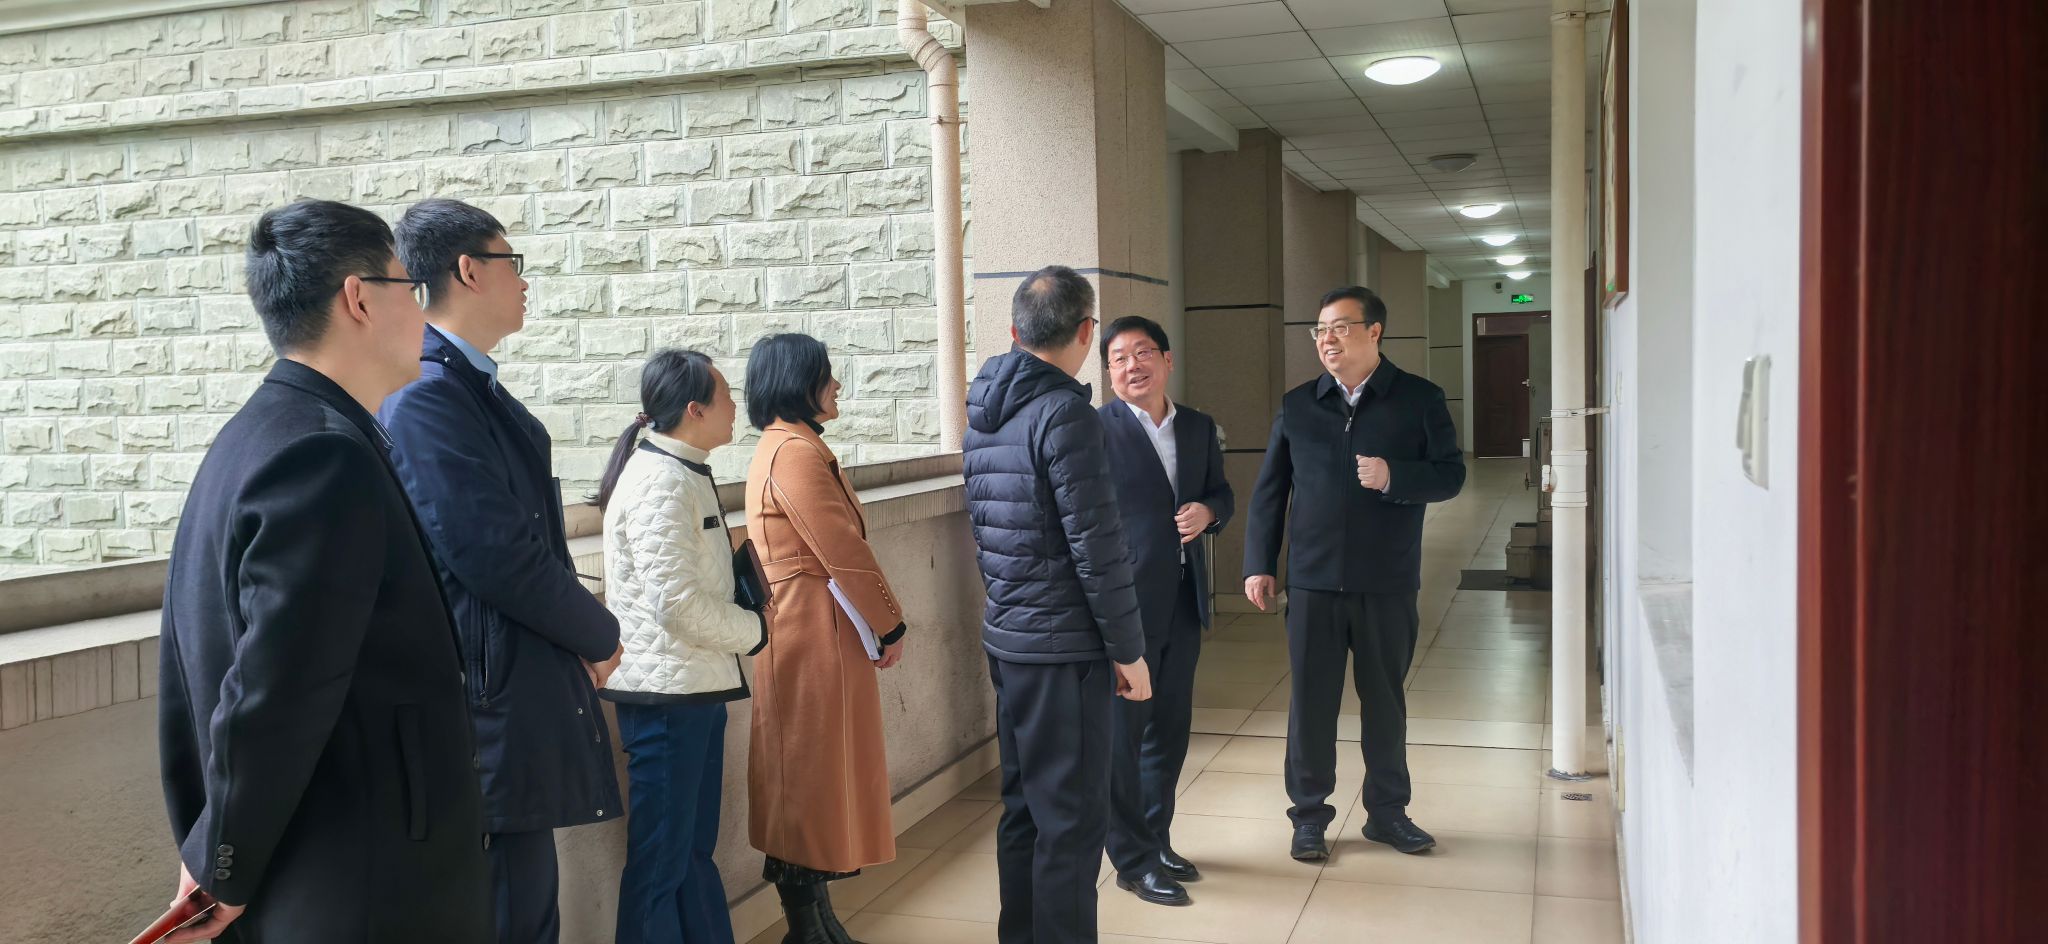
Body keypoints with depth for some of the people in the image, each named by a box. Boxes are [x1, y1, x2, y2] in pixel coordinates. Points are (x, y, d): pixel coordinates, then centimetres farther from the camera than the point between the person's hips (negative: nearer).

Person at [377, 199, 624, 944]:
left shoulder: (468, 382, 14)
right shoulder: (431, 392, -18)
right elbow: (498, 557, -22)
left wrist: (583, 633, 5)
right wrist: (600, 635, -8)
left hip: (518, 698, 10)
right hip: (495, 705, -10)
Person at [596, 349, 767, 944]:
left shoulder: (684, 472, 14)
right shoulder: (661, 481, -17)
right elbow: (678, 602, -22)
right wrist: (754, 631, -9)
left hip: (695, 689, 10)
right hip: (668, 692, -10)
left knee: (695, 845, 17)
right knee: (661, 856, 0)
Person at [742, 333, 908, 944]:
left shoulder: (783, 447, 15)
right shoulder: (796, 452, -17)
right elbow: (844, 553, -19)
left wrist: (874, 622, 15)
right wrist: (891, 625, -10)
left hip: (805, 631, 10)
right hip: (816, 634, -10)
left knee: (815, 775, 15)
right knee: (814, 776, -1)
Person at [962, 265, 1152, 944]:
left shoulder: (983, 415, 9)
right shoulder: (1066, 414, -17)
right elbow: (1097, 549, -18)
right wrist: (1129, 650, -10)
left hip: (1005, 637, 9)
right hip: (1063, 647, -9)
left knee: (1024, 805, 18)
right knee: (1073, 819, 0)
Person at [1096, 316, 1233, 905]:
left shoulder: (1199, 428, 9)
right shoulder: (1096, 430, -10)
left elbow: (1222, 493, 20)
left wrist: (1209, 511, -5)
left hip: (1183, 603, 6)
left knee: (1171, 728, 16)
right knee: (1123, 733, 2)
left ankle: (1158, 840, 32)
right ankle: (1133, 861, 14)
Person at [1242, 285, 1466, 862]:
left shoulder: (1420, 399, 0)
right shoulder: (1297, 405, 5)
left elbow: (1450, 474, -2)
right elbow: (1269, 491, 7)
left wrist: (1394, 477, -21)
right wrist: (1259, 566, 3)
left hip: (1388, 582, -1)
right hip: (1313, 581, 1)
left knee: (1384, 700, 12)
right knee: (1311, 701, 5)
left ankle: (1387, 812, 27)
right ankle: (1309, 815, 19)